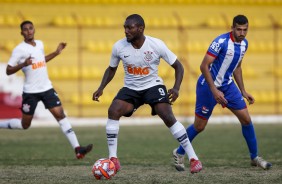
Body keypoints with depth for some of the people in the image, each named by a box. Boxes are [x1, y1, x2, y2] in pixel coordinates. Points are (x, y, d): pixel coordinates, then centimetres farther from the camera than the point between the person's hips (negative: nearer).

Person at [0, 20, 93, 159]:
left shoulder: (39, 44, 9)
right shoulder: (20, 49, -11)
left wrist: (56, 52, 22)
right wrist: (23, 64, -28)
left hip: (47, 88, 5)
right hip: (30, 92, -5)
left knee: (60, 115, -7)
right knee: (25, 125, 5)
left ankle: (77, 149, -12)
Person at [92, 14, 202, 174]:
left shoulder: (157, 45, -18)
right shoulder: (119, 47, -11)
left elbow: (178, 66, -7)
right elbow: (112, 69, 9)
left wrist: (176, 88, -22)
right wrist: (101, 88, -5)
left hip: (153, 86, -3)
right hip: (131, 88, 3)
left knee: (168, 118, -22)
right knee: (113, 111, -23)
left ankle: (193, 158, -13)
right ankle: (113, 158, -15)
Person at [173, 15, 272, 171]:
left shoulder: (244, 43, 1)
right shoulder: (221, 42, -23)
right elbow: (204, 66, -24)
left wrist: (243, 91, 14)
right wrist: (214, 91, -27)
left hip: (228, 85, 7)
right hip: (209, 86, -7)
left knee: (246, 119, 0)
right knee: (199, 126, 1)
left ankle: (254, 157, 14)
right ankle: (179, 153, 23)